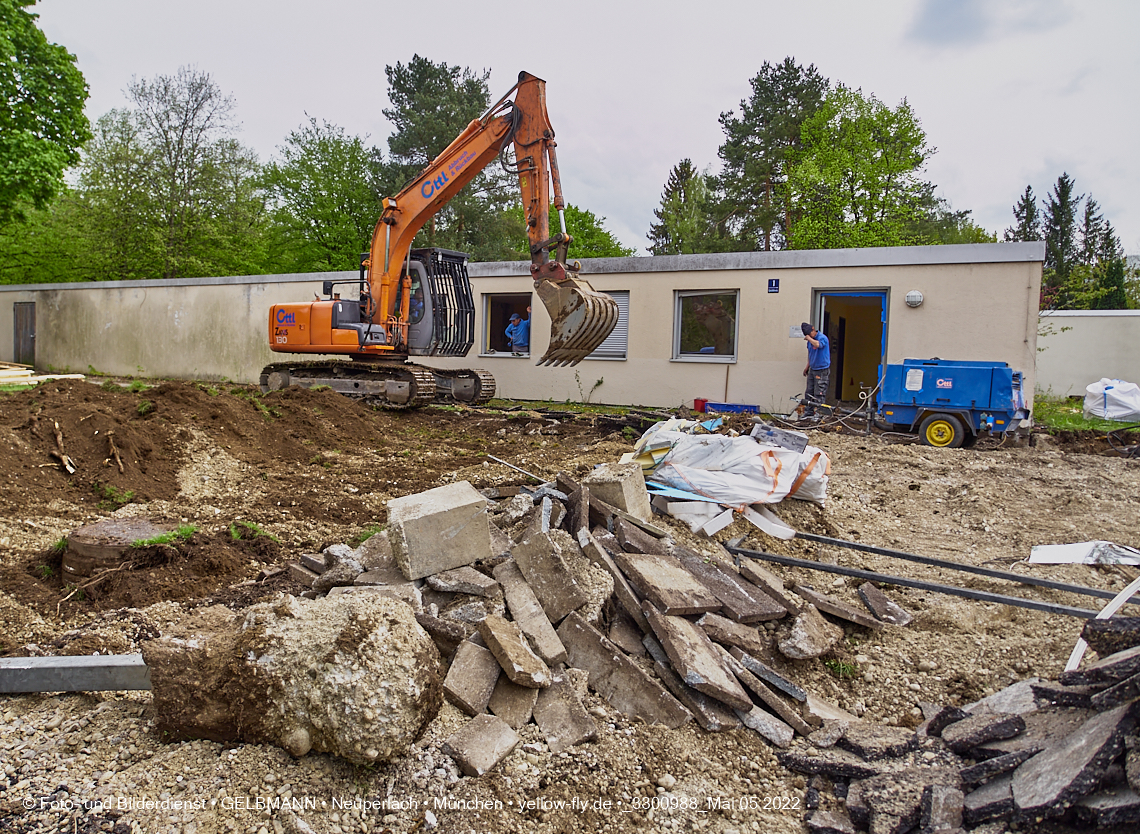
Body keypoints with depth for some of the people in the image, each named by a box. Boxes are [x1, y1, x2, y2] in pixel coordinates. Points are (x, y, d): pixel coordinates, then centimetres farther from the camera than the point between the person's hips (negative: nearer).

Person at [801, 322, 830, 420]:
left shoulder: (822, 338, -15)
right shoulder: (810, 340, 9)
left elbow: (817, 344, -38)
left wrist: (809, 338, -21)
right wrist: (808, 366, 25)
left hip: (822, 370, -8)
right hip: (812, 369, 8)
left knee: (819, 395, -6)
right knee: (808, 393, 9)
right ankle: (808, 413, 15)